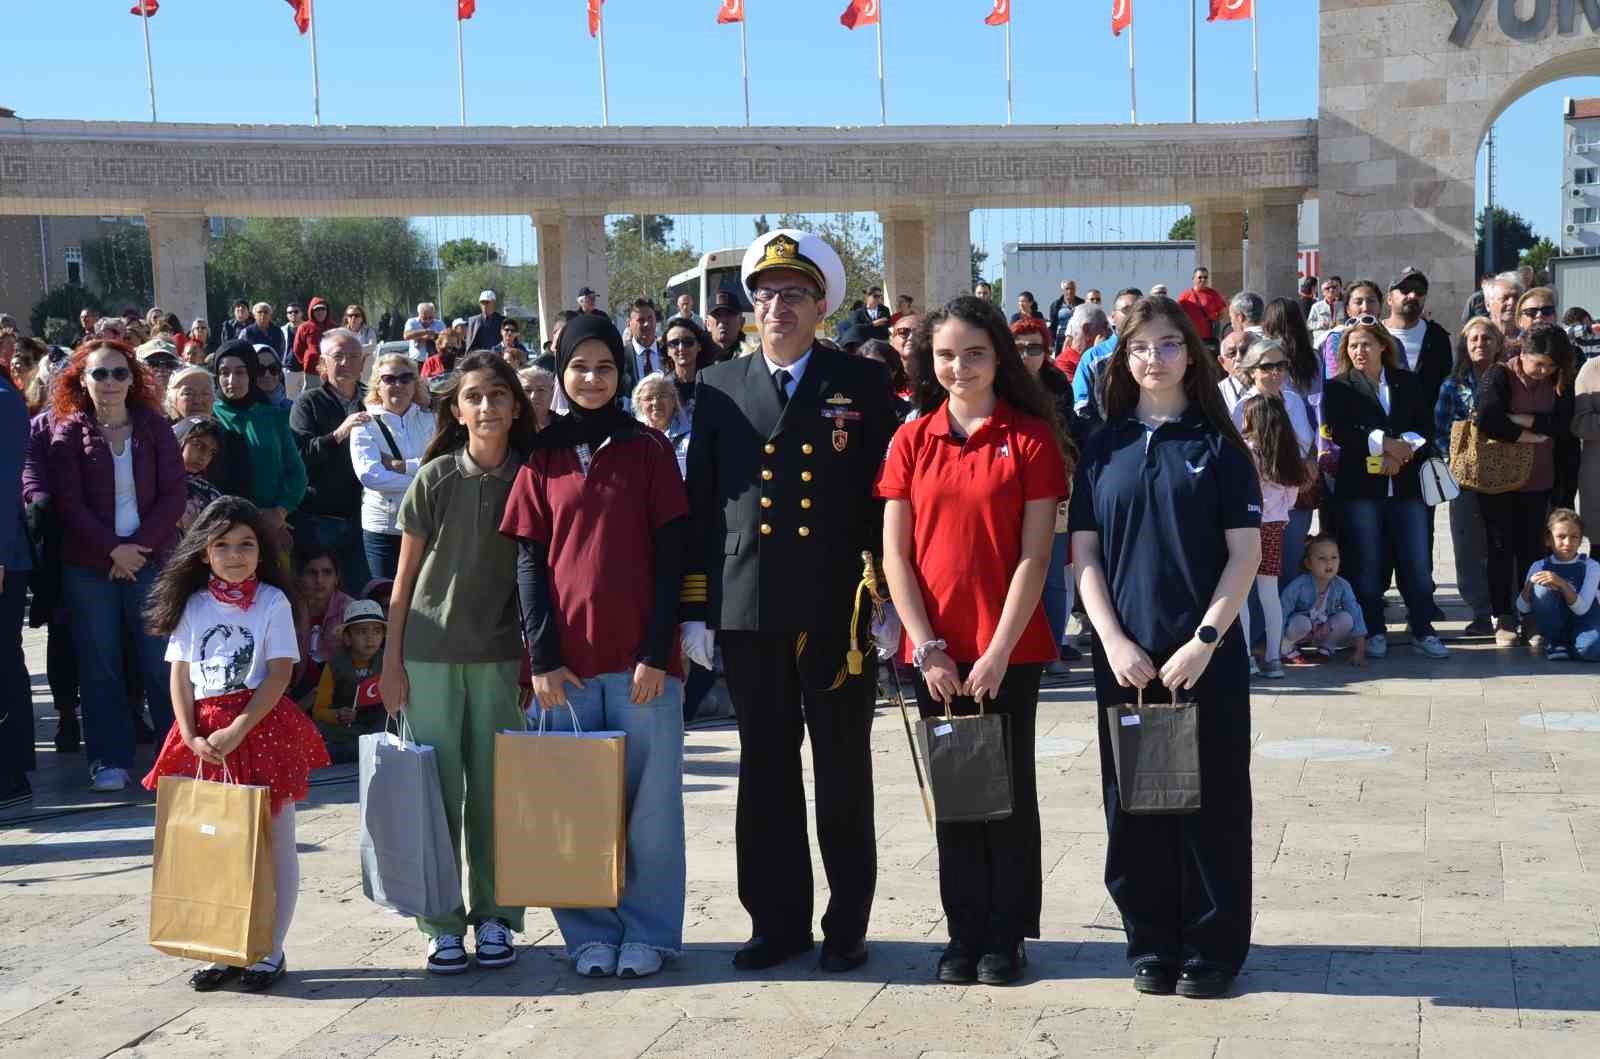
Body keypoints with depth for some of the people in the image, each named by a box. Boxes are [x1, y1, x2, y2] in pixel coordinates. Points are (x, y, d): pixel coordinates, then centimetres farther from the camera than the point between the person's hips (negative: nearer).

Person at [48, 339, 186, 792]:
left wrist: (139, 546, -10)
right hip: (89, 565, 0)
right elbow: (69, 503, -5)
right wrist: (113, 550, -13)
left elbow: (174, 495, 0)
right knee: (99, 665, 3)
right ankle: (109, 759, 10)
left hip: (150, 558, 0)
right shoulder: (68, 432, 2)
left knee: (161, 662, 0)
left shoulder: (154, 427, 5)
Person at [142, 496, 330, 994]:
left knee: (273, 845, 3)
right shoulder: (193, 605, 7)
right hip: (204, 735, 4)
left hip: (263, 728, -3)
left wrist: (238, 731, -17)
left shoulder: (272, 602, -3)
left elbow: (280, 674, -10)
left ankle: (269, 953, 12)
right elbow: (180, 675, 6)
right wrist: (191, 735, -8)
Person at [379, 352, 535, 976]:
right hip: (431, 652, -1)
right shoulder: (436, 479, -1)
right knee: (436, 788, 2)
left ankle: (493, 917, 14)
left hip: (502, 654, 1)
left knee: (494, 790, 4)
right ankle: (442, 924, 10)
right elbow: (406, 573, 4)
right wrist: (391, 661, 2)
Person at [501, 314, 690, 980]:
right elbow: (530, 562, 5)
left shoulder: (648, 450, 3)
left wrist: (656, 653, -9)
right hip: (568, 661, 2)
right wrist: (543, 659, -4)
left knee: (649, 799, 3)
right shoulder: (544, 458, 8)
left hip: (641, 660, -1)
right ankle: (590, 932, 16)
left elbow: (670, 556, -1)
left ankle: (647, 931, 14)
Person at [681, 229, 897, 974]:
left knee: (843, 774, 6)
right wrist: (694, 607, 5)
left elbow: (883, 495, 1)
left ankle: (846, 925, 16)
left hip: (836, 607, -2)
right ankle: (777, 921, 18)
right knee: (765, 773, 8)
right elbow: (701, 504, 9)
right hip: (746, 607, 2)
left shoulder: (862, 385, 4)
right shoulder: (719, 388, 10)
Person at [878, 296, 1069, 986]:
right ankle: (964, 931, 19)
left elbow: (1034, 555, -7)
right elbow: (895, 553, 3)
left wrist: (998, 651, -13)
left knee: (1009, 789, 5)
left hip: (1009, 648, -2)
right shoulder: (912, 441, 5)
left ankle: (1006, 936, 15)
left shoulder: (1030, 437, -2)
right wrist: (927, 647, -6)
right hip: (934, 650, 2)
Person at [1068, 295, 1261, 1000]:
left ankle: (1213, 948, 13)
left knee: (1212, 801, 2)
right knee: (1133, 802, 6)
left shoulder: (1218, 446, 1)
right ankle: (1152, 942, 18)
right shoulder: (1104, 448, 7)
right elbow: (1085, 554, 4)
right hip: (1125, 657, 2)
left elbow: (1246, 553, -3)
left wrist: (1203, 640, -12)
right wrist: (1115, 642, -7)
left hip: (1206, 656, -2)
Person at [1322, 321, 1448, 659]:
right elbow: (1339, 432, -9)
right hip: (1360, 485, -2)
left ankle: (1422, 630, 10)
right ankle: (1374, 632, 12)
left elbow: (1425, 426, 6)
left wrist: (1401, 454, -11)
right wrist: (1386, 444, -15)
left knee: (1417, 561, 1)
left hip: (1405, 484, 2)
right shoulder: (1338, 387, 5)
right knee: (1366, 563, 2)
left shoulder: (1408, 383, 13)